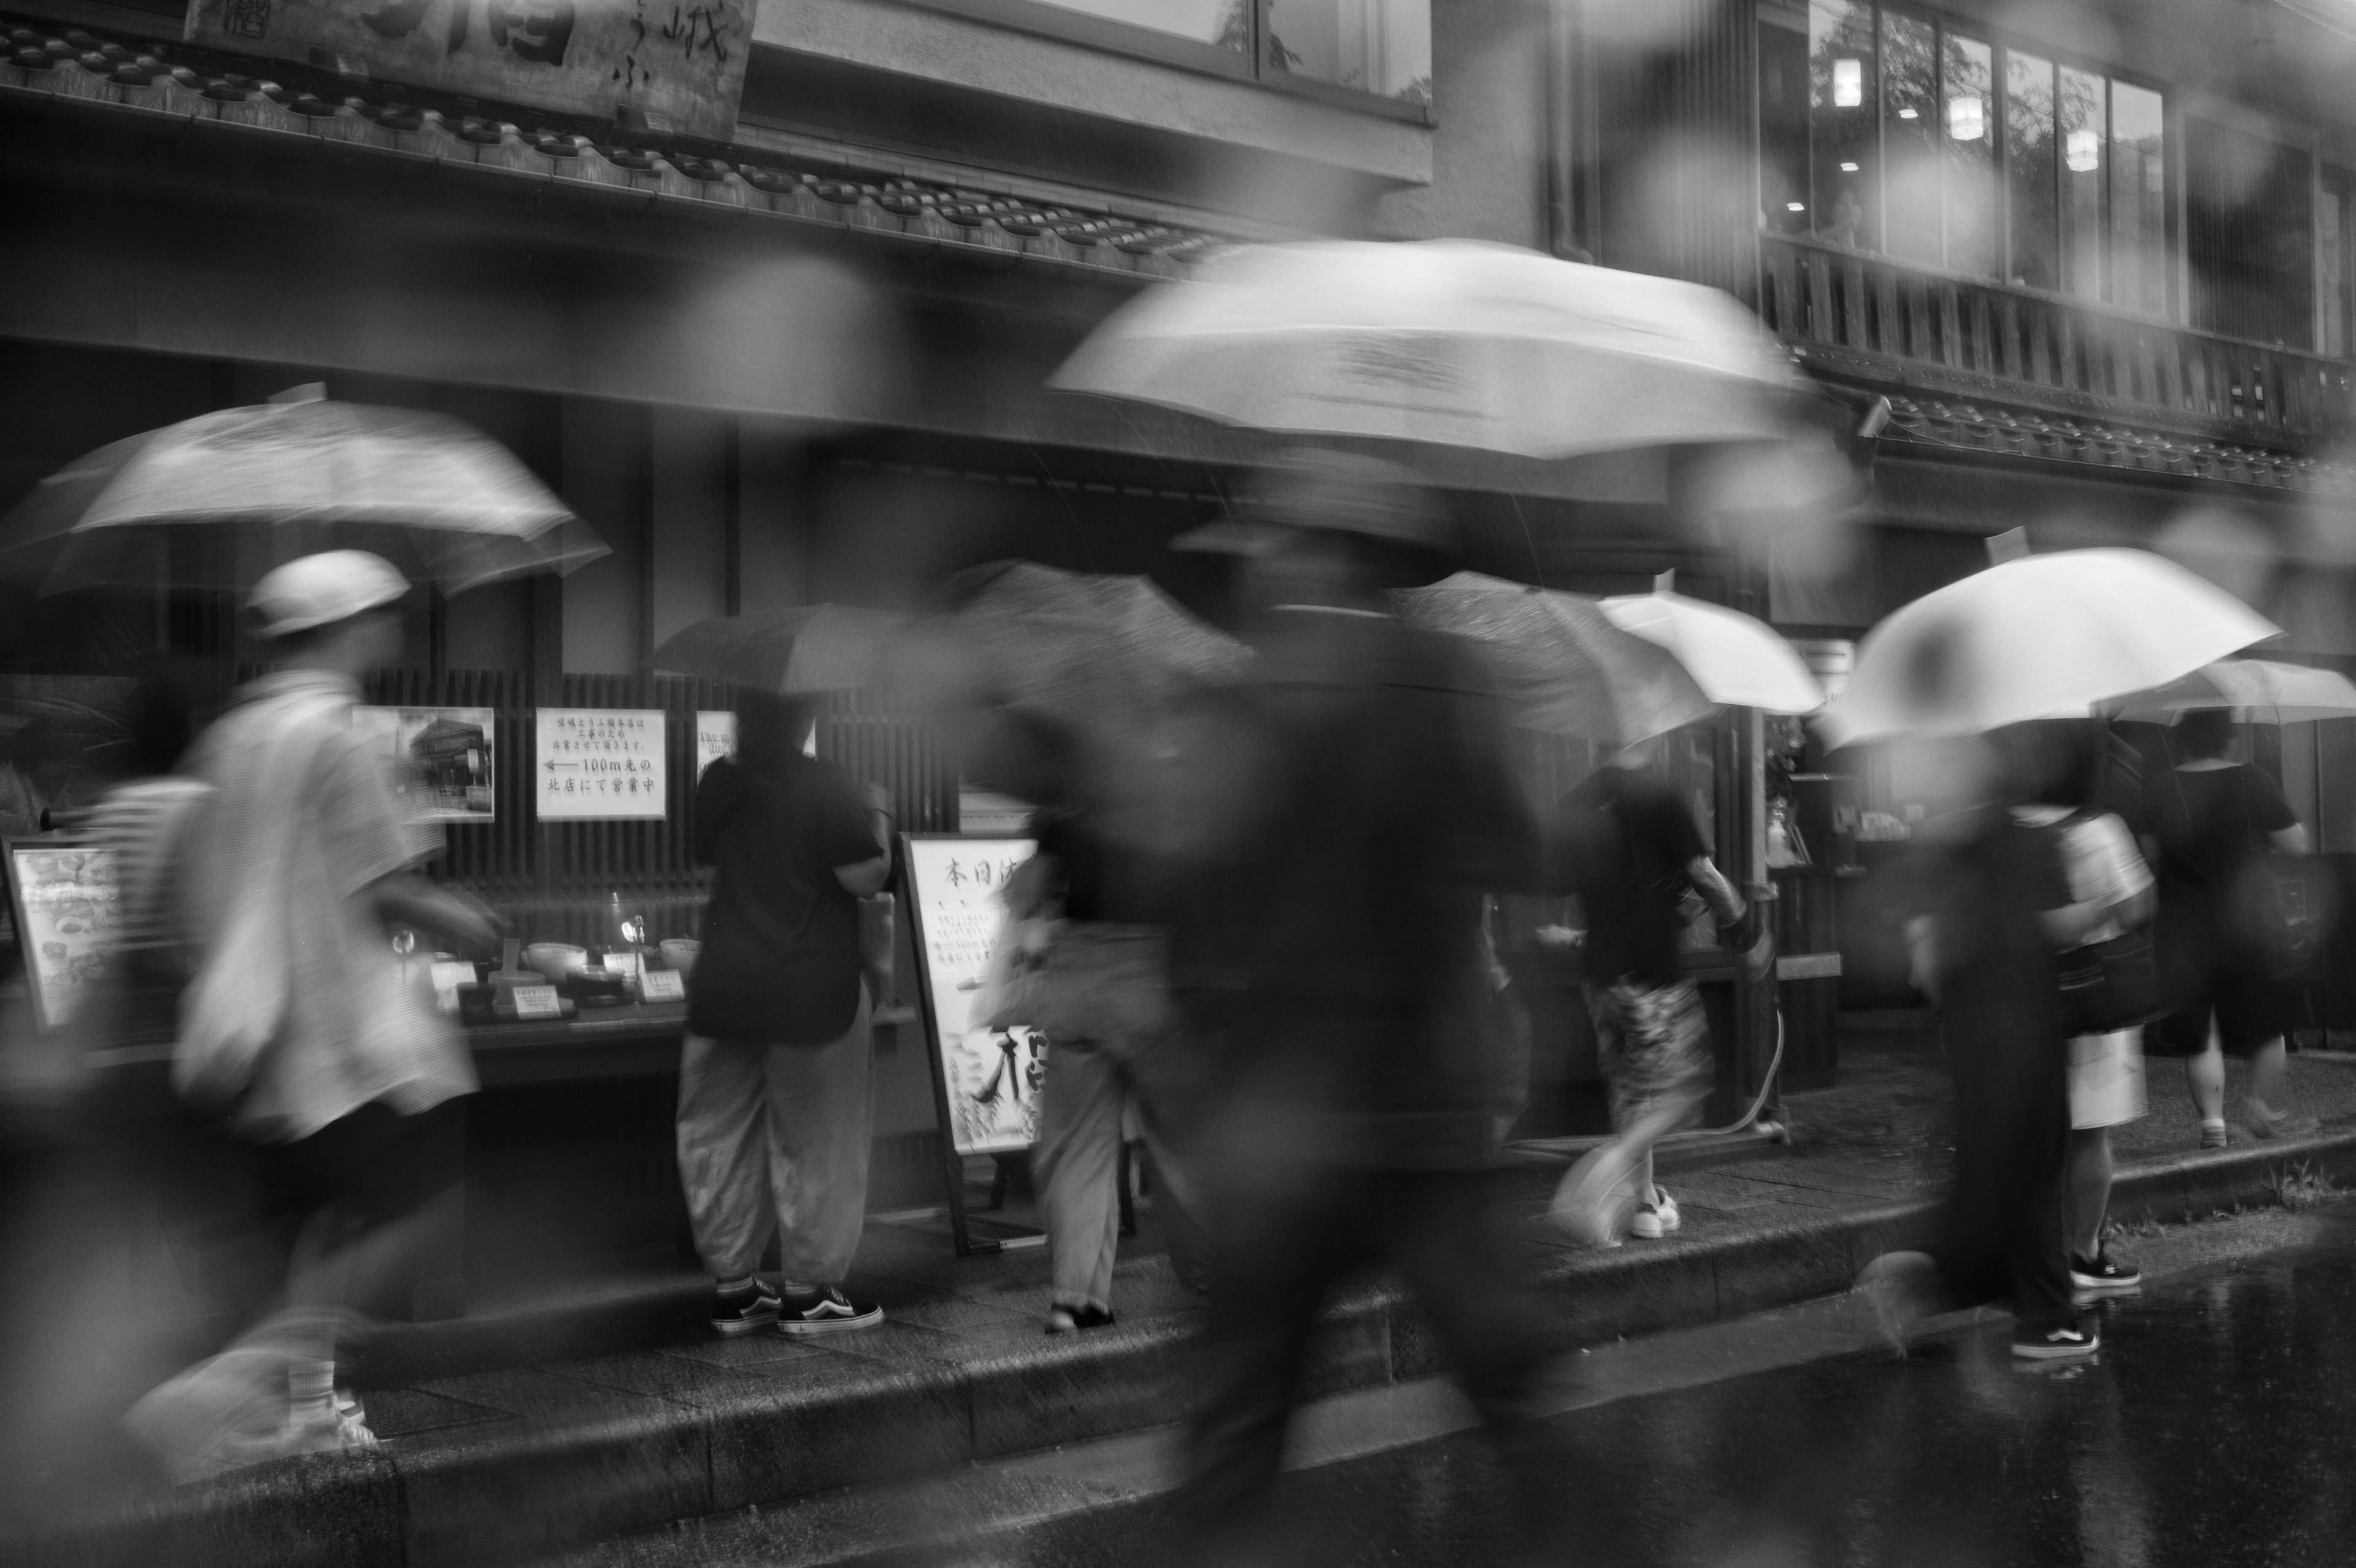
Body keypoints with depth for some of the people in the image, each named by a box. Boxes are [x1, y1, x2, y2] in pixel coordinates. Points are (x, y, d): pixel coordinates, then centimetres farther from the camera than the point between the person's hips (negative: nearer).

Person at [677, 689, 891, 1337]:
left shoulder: (718, 783, 4)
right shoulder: (825, 787, -13)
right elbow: (865, 877, -16)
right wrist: (878, 822, 2)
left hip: (724, 987, 5)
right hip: (808, 993, -5)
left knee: (721, 1139, 12)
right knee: (816, 1143, 6)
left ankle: (733, 1288, 18)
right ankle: (809, 1292, 11)